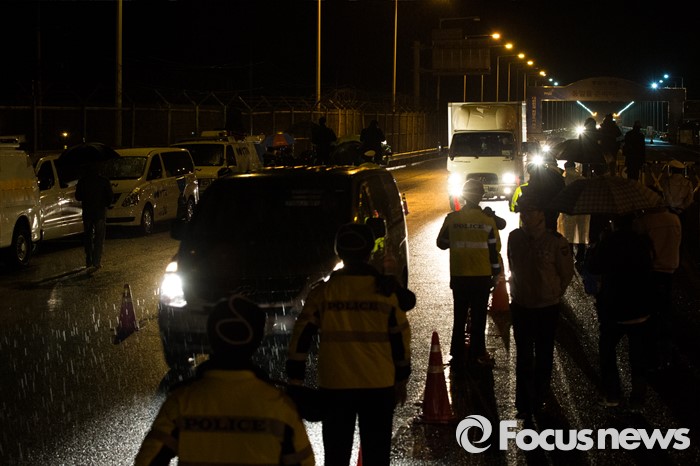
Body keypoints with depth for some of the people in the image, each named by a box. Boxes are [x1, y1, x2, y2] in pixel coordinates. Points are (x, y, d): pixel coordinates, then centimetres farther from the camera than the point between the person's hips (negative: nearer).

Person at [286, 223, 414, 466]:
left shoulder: (323, 292, -4)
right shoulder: (387, 291, -3)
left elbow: (301, 338, -4)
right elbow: (400, 338, 2)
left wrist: (295, 380, 4)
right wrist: (401, 379, 13)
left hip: (334, 386, 0)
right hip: (379, 385, 0)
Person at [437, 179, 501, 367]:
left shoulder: (452, 218, -6)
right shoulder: (488, 220, -9)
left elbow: (442, 243, 5)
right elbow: (494, 250, -4)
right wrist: (496, 274, 6)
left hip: (459, 276, 1)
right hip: (482, 276, -1)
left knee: (460, 316, 12)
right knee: (479, 316, 9)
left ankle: (458, 354, 15)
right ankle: (477, 353, 12)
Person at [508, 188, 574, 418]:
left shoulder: (556, 241, -16)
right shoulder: (515, 237, -4)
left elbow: (566, 274, -3)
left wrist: (552, 294, 5)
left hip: (547, 307, -3)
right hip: (520, 306, 3)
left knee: (544, 355, 13)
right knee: (523, 356, 7)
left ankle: (539, 398, 27)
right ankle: (524, 404, 15)